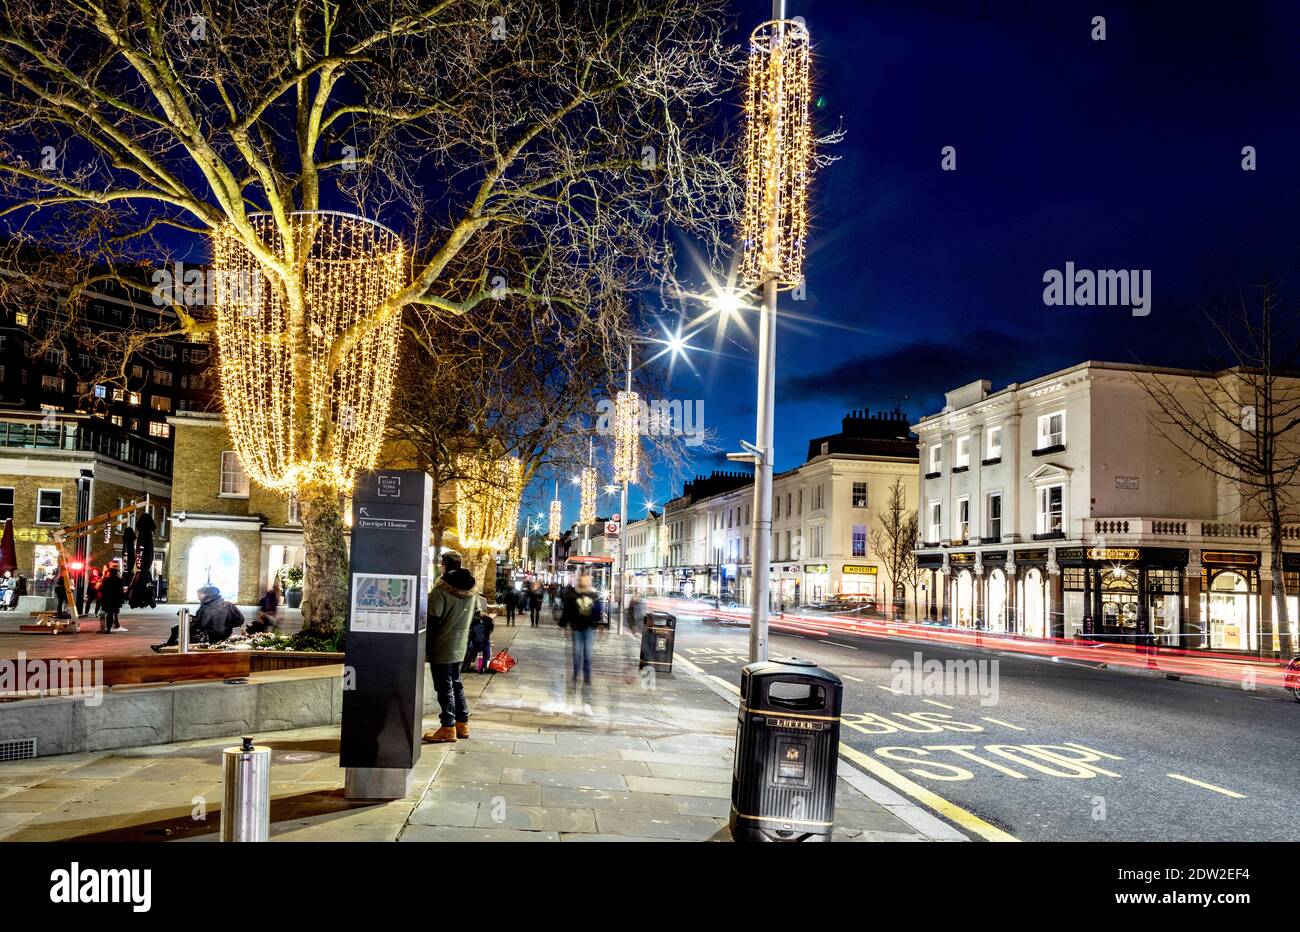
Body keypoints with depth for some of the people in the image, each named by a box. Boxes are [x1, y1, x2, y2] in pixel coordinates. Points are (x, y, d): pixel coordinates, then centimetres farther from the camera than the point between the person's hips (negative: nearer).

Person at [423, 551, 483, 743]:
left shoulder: (441, 591, -19)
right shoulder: (471, 590, 4)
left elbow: (432, 619, -18)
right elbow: (479, 609, 16)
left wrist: (426, 644, -8)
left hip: (442, 647, -7)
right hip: (460, 646, 7)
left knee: (445, 687, 0)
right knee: (456, 684, 18)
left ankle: (448, 727, 4)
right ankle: (462, 723, 23)